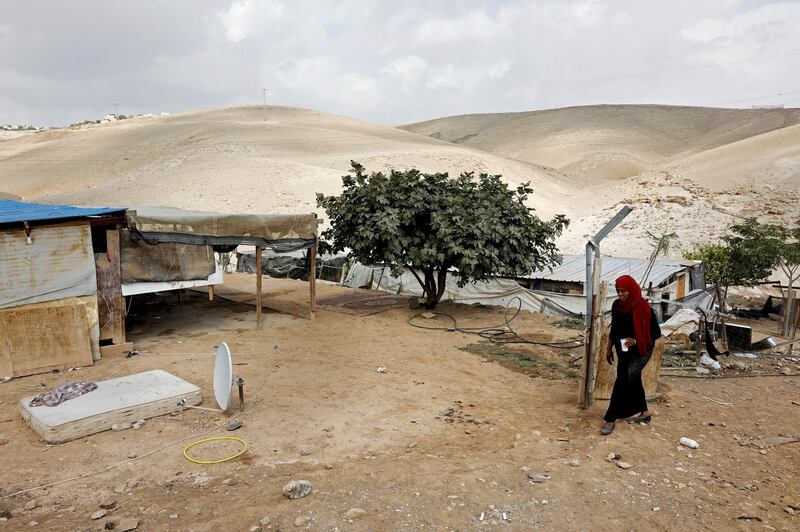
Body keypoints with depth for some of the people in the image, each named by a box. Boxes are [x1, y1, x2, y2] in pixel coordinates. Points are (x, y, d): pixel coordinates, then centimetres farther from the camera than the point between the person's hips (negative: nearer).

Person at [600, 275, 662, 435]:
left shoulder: (643, 308, -20)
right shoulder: (617, 306, -3)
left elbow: (656, 332, -12)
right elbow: (614, 329, 11)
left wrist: (635, 341, -24)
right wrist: (609, 349, 14)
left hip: (640, 351, -6)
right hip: (623, 350, 7)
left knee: (622, 382, -12)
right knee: (633, 380, 17)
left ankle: (610, 419, -5)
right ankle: (644, 413, 36)